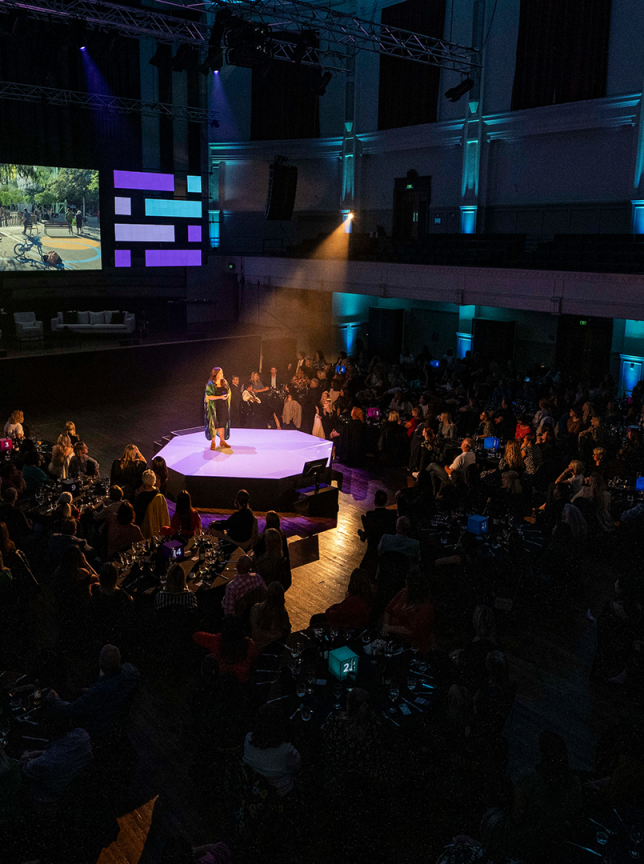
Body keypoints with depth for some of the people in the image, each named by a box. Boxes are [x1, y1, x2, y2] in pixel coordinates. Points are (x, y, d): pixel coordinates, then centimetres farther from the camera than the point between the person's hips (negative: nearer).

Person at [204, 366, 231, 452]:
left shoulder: (224, 382, 6)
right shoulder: (210, 384, -10)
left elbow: (229, 392, 15)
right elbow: (208, 396, -14)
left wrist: (227, 395, -8)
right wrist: (220, 397, -22)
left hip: (223, 406, 5)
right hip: (214, 407, -5)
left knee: (222, 423, 11)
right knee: (214, 424, 0)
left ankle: (222, 441, 22)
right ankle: (213, 443, 10)